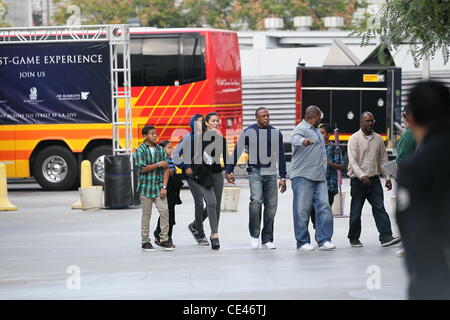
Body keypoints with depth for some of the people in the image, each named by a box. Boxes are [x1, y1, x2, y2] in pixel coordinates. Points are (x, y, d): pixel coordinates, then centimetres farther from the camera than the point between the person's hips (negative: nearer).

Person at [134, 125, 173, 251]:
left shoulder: (160, 150, 7)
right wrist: (158, 164, -10)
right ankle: (145, 242, 10)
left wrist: (164, 187, -4)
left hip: (159, 187, 3)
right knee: (146, 214, 2)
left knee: (164, 211, -6)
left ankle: (164, 240, 1)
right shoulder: (140, 150, -3)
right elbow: (142, 169, -12)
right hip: (146, 187, -3)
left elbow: (166, 169, 5)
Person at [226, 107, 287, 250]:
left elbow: (281, 156, 14)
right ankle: (254, 235, -9)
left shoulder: (276, 133, 9)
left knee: (271, 206, 1)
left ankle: (267, 240, 11)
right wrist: (229, 171, 2)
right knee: (256, 200, -23)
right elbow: (237, 152, 5)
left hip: (271, 174, 3)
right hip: (255, 172, -3)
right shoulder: (248, 132, 0)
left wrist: (283, 177, 12)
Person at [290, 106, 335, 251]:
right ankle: (302, 242, 1)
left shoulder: (316, 131, 23)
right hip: (303, 177, -8)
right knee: (302, 210, -5)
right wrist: (303, 141, -53)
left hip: (319, 178, 8)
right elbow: (296, 139, -31)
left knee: (324, 207, -1)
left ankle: (324, 240, 0)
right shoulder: (301, 129, -7)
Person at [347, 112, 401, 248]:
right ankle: (354, 238, 15)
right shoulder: (354, 139, -4)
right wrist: (362, 175, -27)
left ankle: (386, 237, -14)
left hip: (374, 180, 3)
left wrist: (388, 177, 9)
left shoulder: (378, 139, 11)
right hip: (358, 180, -3)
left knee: (379, 208, -6)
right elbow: (352, 161, -13)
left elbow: (383, 160, 17)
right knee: (356, 210, 3)